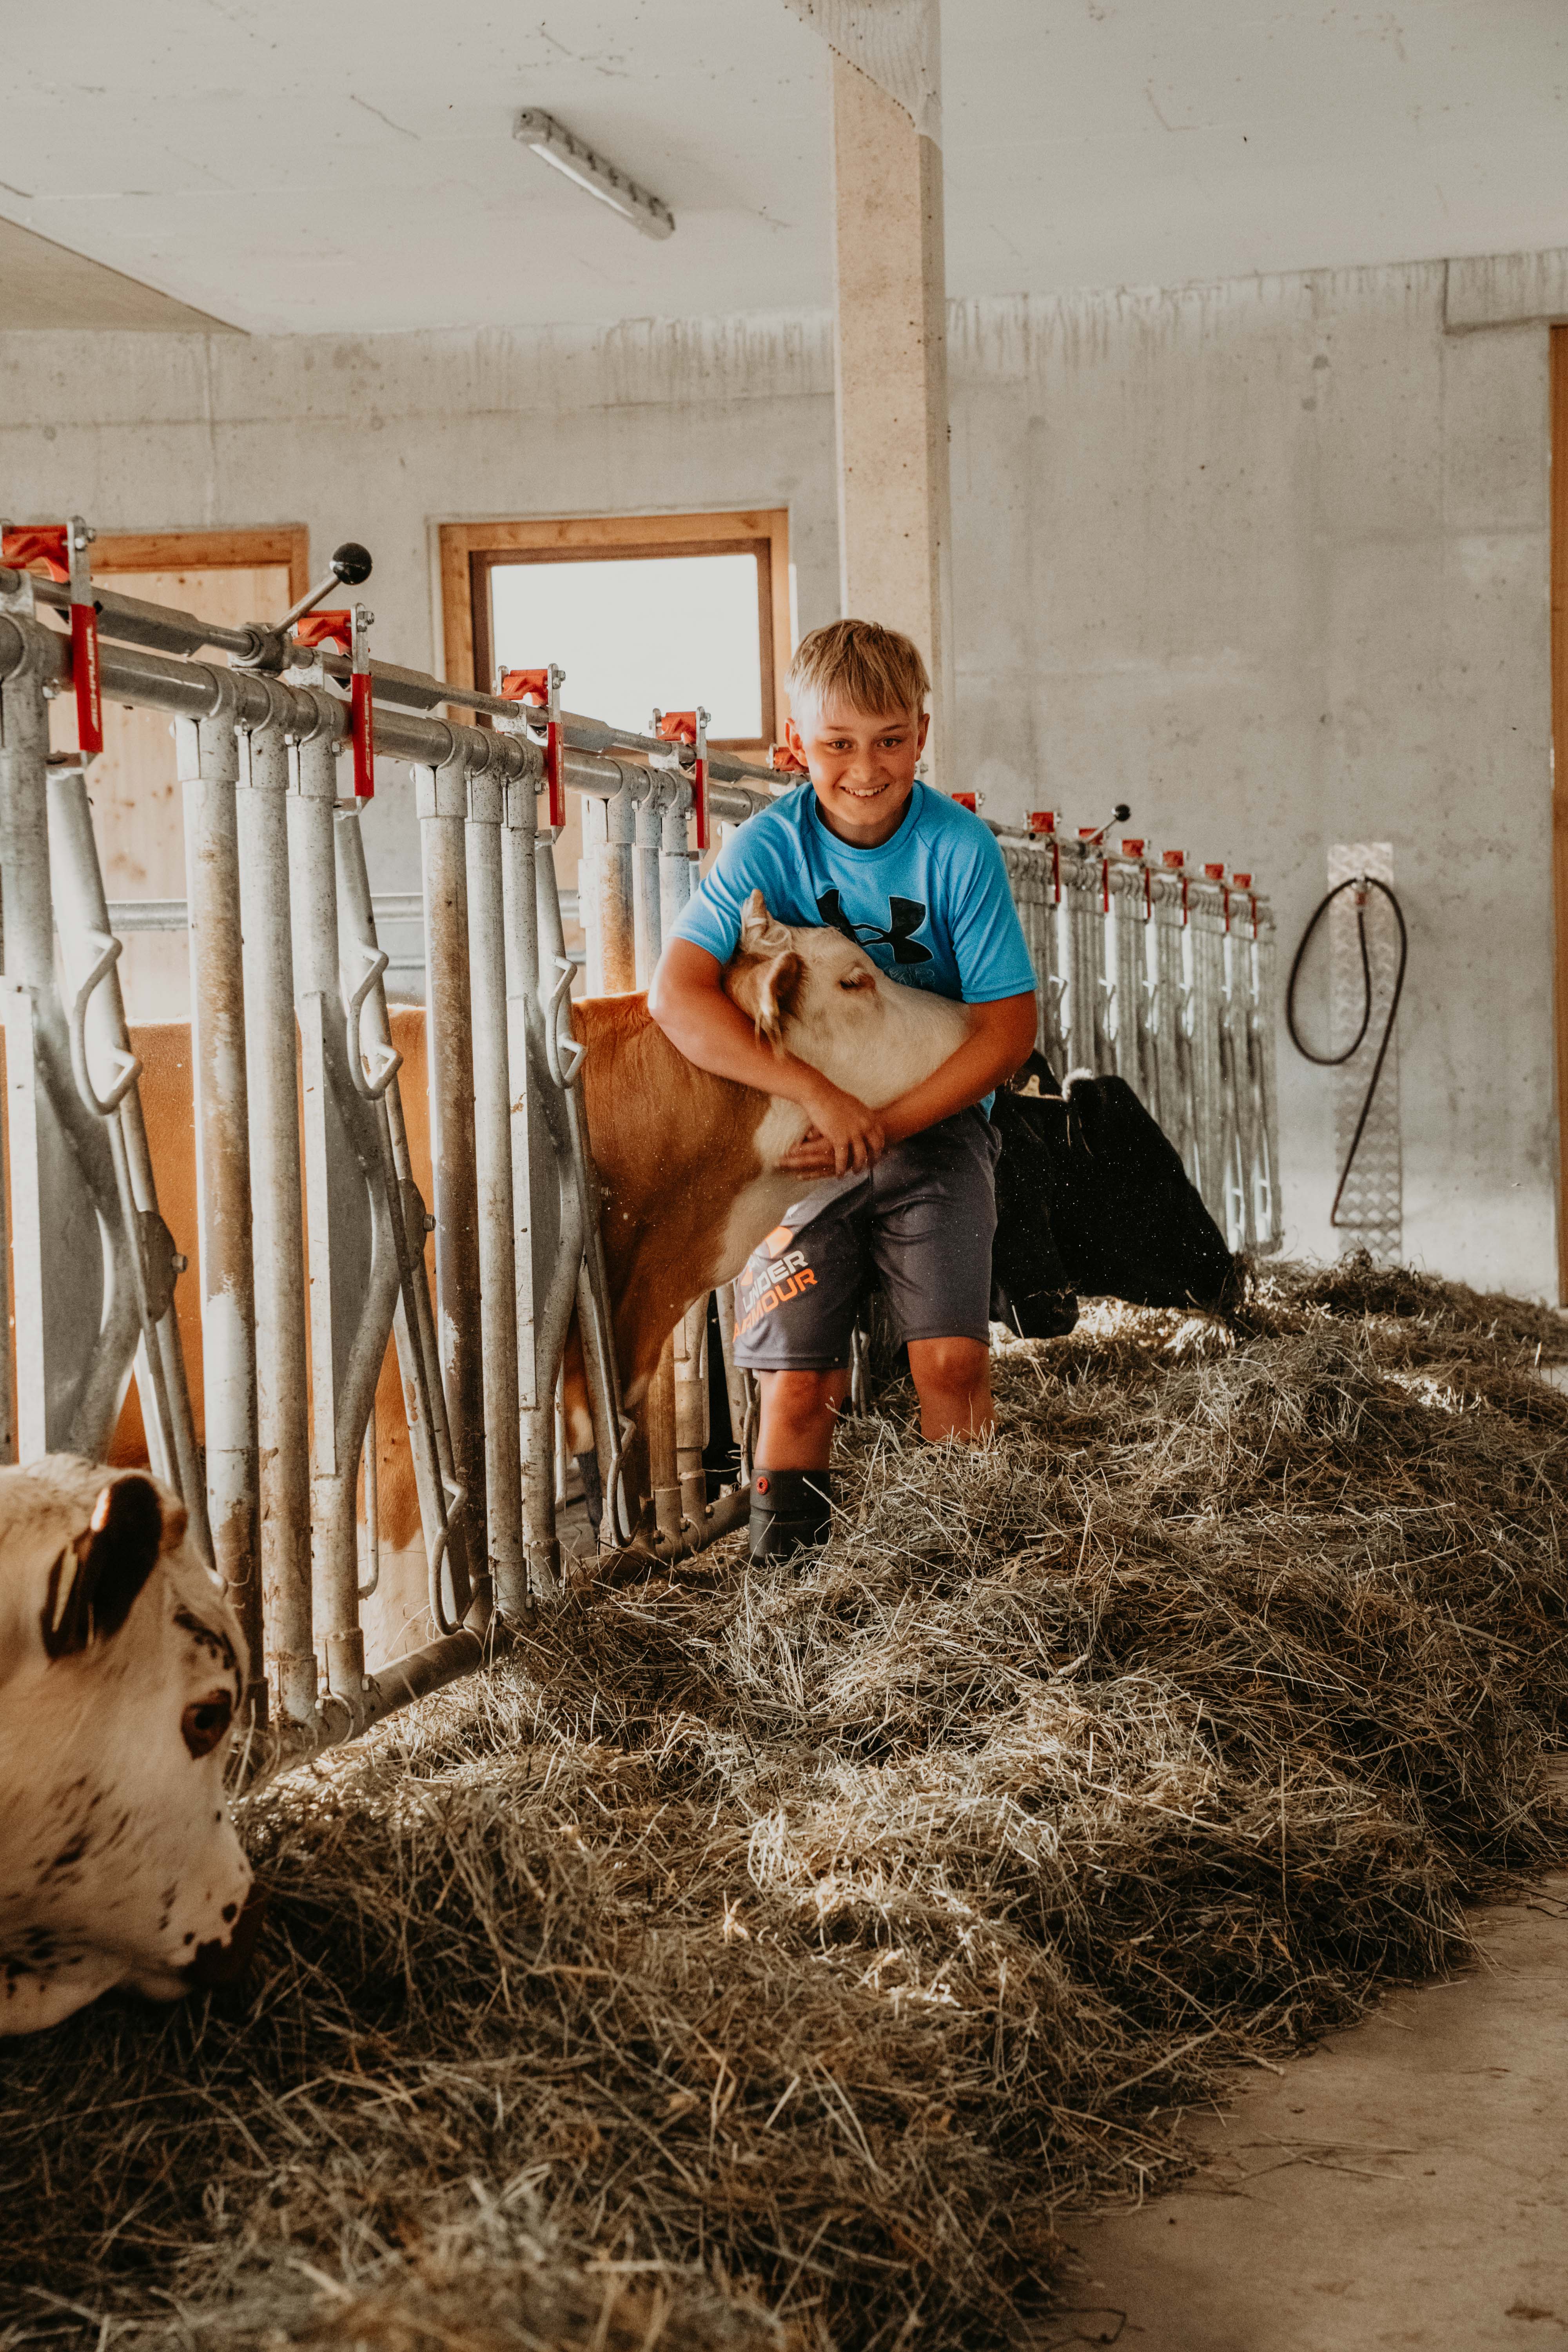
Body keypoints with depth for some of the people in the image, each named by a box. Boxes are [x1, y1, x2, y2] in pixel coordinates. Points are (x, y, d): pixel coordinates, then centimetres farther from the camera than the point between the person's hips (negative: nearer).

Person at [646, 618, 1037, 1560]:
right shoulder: (768, 846, -11)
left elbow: (1009, 1027, -12)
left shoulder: (959, 846, -11)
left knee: (951, 1359, -14)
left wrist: (885, 1125, -22)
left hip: (935, 1122, 0)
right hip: (805, 1133, 0)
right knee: (796, 1382, -6)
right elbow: (678, 996, -24)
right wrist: (820, 1094, -32)